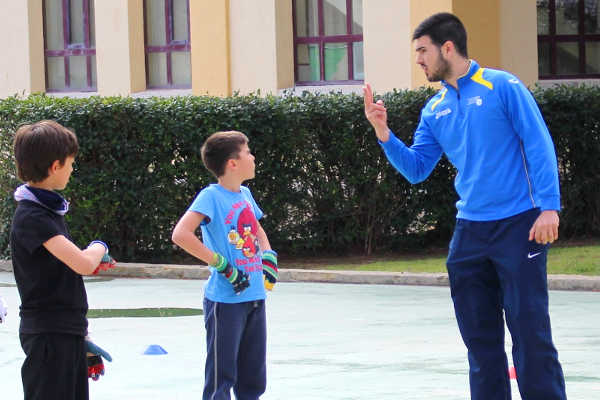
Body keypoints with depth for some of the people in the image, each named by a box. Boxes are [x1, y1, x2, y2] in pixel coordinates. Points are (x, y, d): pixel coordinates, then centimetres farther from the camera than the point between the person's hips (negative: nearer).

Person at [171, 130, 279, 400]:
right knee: (221, 377, -4)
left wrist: (269, 259, 11)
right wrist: (222, 265, -21)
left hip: (255, 297, 8)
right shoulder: (211, 196, -11)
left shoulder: (245, 194, 11)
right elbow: (181, 235, -23)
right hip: (226, 299, -8)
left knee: (253, 377, 14)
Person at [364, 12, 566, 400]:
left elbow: (539, 146, -9)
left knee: (530, 330, -7)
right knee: (480, 337, 9)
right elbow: (416, 169, 13)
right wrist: (384, 134, -1)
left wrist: (549, 207, -16)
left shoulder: (502, 87, -6)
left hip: (519, 225, -6)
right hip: (470, 232, 6)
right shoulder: (434, 110, 12)